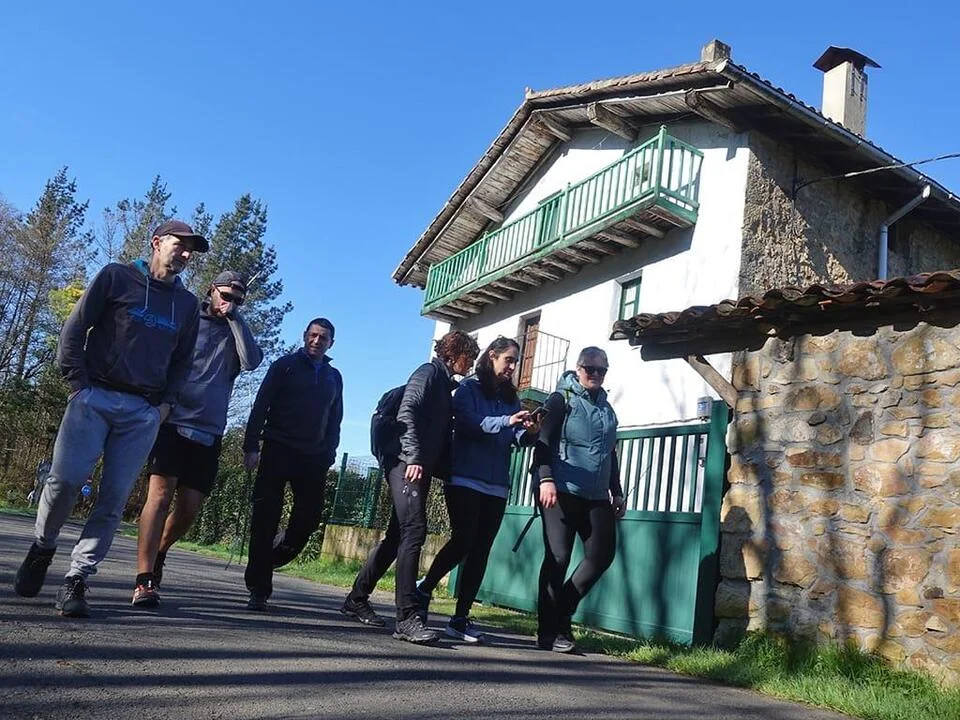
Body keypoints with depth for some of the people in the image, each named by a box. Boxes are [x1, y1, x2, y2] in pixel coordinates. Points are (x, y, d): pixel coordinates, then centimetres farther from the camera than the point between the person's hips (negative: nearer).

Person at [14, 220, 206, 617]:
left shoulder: (187, 304, 15)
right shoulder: (117, 276, 4)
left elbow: (183, 360, 20)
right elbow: (74, 329, 2)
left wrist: (167, 402, 6)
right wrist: (77, 382, -6)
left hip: (144, 412, 3)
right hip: (95, 397, -3)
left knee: (114, 498, -4)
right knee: (66, 478, -12)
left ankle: (77, 578, 5)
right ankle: (42, 548, 16)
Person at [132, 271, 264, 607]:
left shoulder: (235, 333, 13)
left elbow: (252, 361, -7)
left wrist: (234, 317, -6)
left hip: (209, 431, 3)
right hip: (172, 421, -3)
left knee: (190, 507, 3)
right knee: (160, 494, -15)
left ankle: (158, 553, 31)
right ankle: (144, 580, -16)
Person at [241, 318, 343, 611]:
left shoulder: (334, 377, 16)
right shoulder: (285, 365, 4)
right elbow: (260, 406, -1)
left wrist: (328, 455, 6)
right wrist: (251, 447, -10)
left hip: (313, 458, 4)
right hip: (278, 451, -4)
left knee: (309, 517, -2)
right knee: (266, 516, -4)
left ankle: (266, 562, 21)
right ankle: (258, 590, 1)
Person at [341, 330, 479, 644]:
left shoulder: (445, 384, 23)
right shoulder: (429, 372, -2)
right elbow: (407, 413, -16)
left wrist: (445, 470, 11)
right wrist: (413, 458, -23)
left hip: (422, 467, 10)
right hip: (407, 464, -10)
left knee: (398, 536, 12)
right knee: (414, 532, -17)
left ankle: (357, 598, 24)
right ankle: (407, 618, -19)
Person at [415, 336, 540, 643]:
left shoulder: (511, 397, 17)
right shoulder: (470, 387, 2)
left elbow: (518, 437, 8)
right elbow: (467, 422, -14)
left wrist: (529, 432, -14)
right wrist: (506, 421, -25)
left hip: (497, 485, 5)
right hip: (465, 479, -5)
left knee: (481, 550, 2)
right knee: (463, 541, -13)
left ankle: (461, 618, 6)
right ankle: (424, 588, 11)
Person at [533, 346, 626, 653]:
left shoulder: (606, 408, 20)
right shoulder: (561, 400, 1)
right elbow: (543, 442, -10)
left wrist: (616, 492, 21)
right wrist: (546, 479, -22)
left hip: (596, 496, 7)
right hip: (562, 491, -7)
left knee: (602, 554, 2)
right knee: (558, 557, -6)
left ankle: (562, 614, 18)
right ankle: (549, 632, 6)